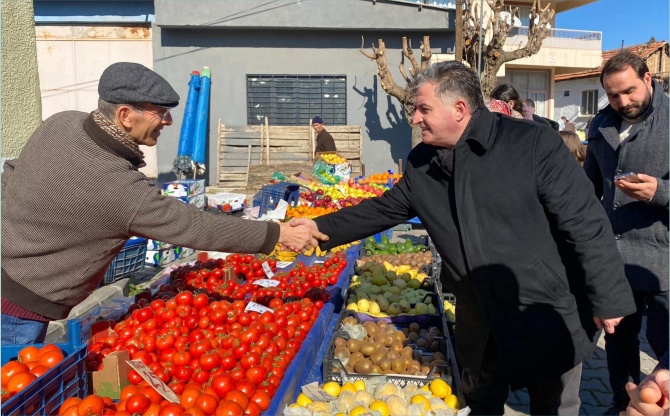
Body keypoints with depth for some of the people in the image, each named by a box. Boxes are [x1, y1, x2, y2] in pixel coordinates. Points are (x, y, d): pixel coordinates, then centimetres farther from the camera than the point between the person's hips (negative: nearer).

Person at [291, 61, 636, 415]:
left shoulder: (532, 143, -18)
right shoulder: (421, 163, -1)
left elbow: (585, 223, -16)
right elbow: (383, 210, 9)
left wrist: (607, 299, -14)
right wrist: (321, 228, 3)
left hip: (548, 315, -4)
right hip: (479, 317, 5)